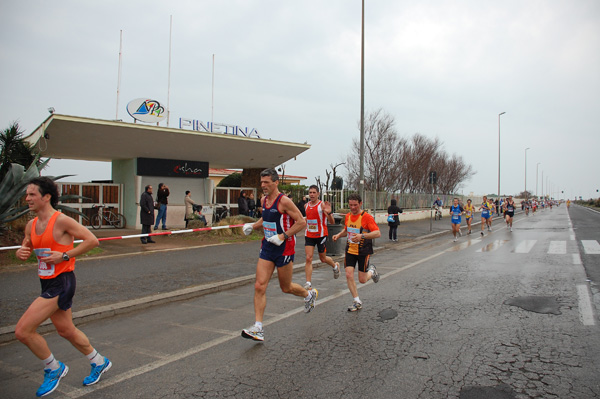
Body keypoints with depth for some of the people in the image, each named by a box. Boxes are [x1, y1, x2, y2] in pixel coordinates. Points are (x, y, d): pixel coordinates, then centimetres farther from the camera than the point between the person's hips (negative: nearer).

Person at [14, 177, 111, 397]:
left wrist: (64, 256, -20)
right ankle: (99, 362, 38)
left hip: (61, 282, -9)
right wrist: (21, 253, -3)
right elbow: (26, 248, 20)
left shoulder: (61, 220, -16)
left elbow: (92, 240, -18)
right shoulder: (31, 225, 8)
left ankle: (53, 368, 13)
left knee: (22, 330, -10)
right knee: (66, 331, 19)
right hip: (48, 283, 9)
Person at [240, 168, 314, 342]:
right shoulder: (264, 200, 8)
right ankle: (258, 329, -2)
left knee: (286, 288, 10)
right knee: (259, 287, -5)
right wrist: (252, 225, 9)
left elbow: (301, 222, -16)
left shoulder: (284, 201, -16)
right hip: (267, 248, 7)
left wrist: (282, 236, -21)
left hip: (284, 248, -6)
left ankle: (309, 294, 42)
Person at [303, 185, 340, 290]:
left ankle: (335, 266, 44)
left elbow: (332, 222, -16)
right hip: (309, 235, 4)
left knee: (323, 259, 12)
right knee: (308, 258, -8)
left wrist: (329, 213, -33)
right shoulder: (306, 205, 5)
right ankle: (308, 283, -5)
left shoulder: (322, 205, -12)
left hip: (321, 235, -4)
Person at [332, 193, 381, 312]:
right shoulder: (348, 216, 4)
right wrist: (338, 235, 3)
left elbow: (378, 233, -23)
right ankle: (357, 301, 8)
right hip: (350, 250, 5)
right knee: (349, 275, -7)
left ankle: (371, 271, 37)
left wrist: (362, 236, -36)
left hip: (363, 252, -5)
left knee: (362, 280, 2)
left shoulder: (366, 217, -16)